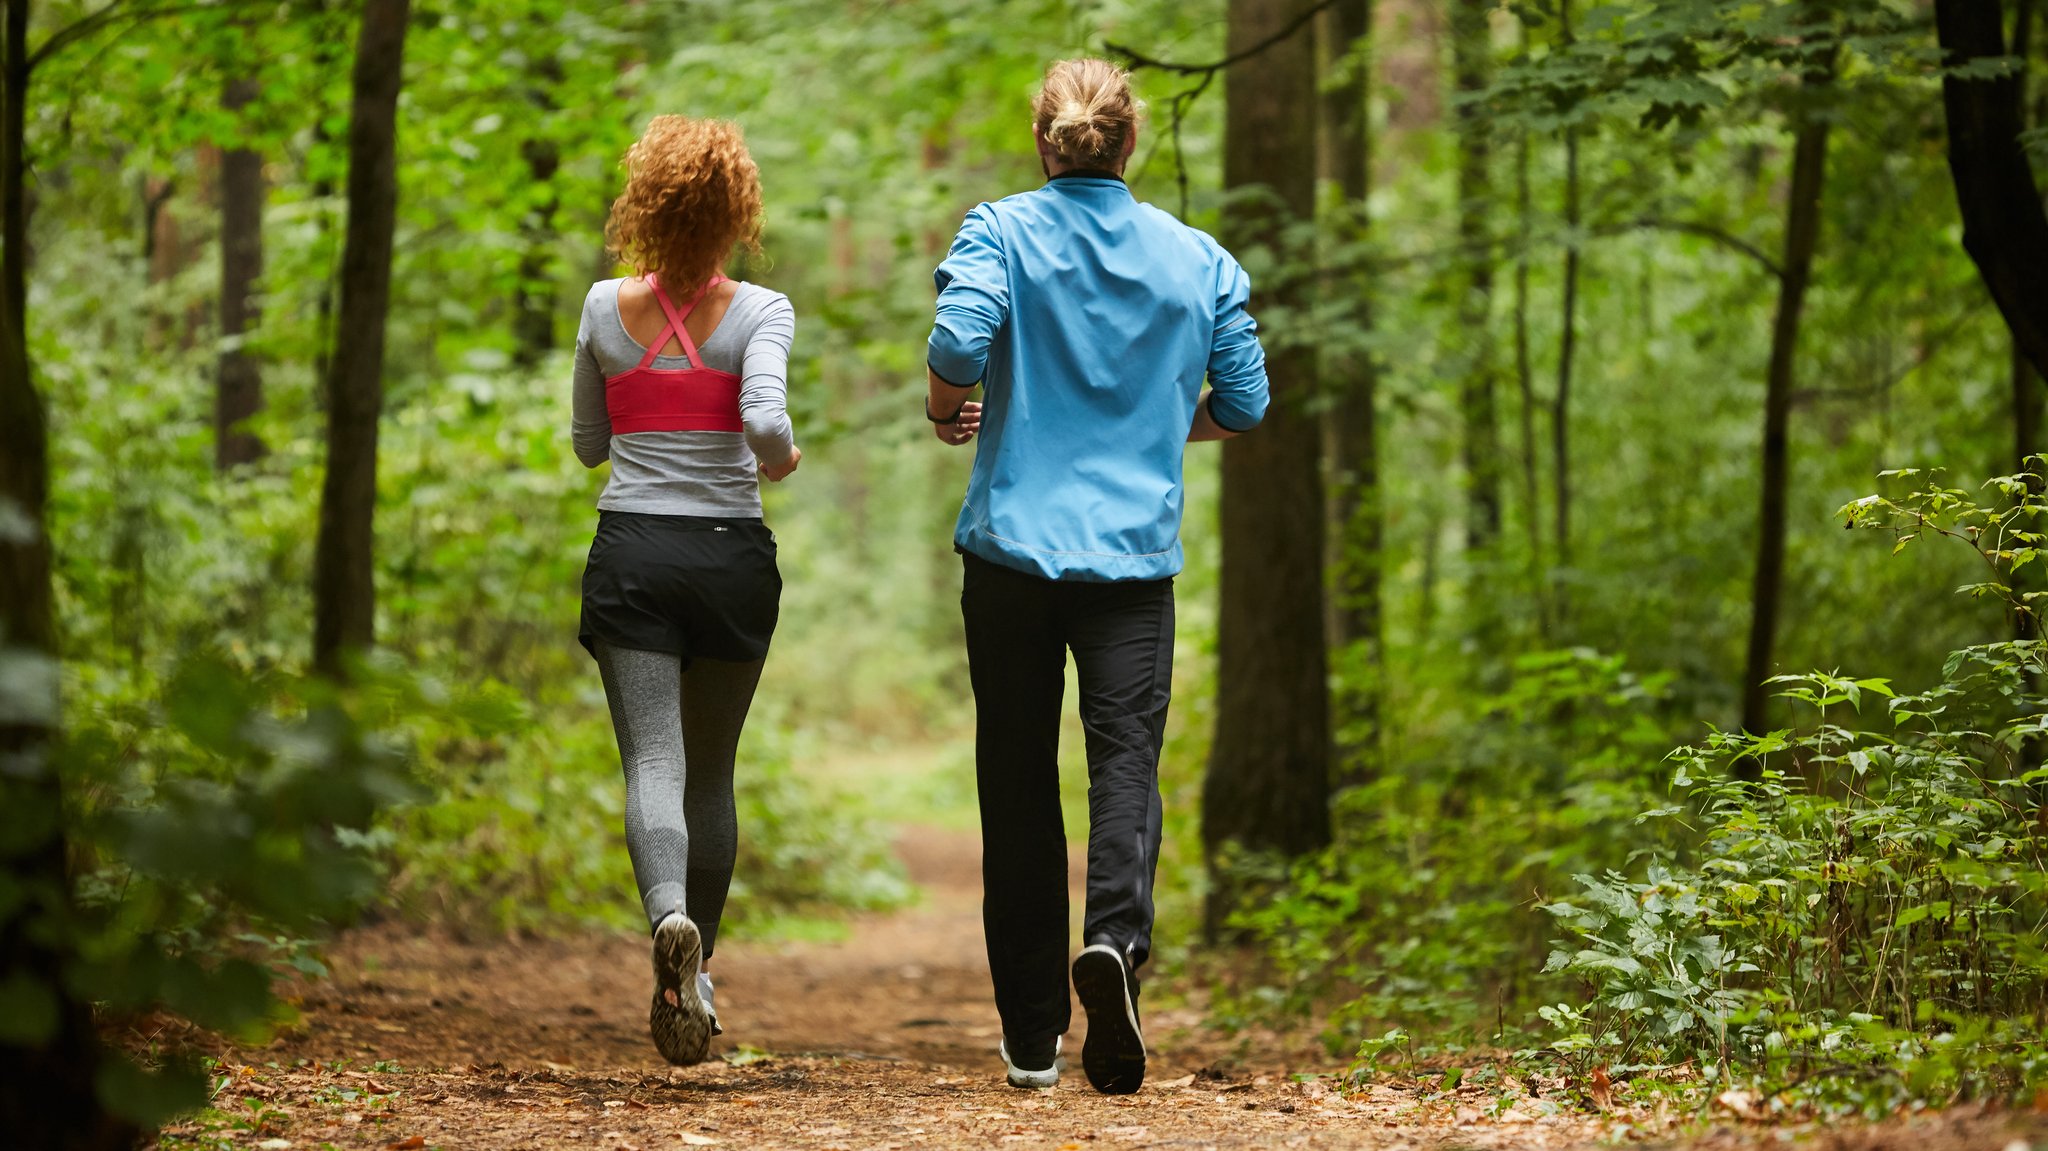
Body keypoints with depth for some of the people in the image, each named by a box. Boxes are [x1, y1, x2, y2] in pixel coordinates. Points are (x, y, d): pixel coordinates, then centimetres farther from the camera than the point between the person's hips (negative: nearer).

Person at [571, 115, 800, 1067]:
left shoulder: (606, 310, 3)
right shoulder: (760, 313, -5)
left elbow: (589, 446, 11)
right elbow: (765, 419, -20)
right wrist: (783, 457, 1)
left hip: (631, 551, 0)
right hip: (732, 554, 0)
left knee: (652, 761, -8)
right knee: (710, 773, 13)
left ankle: (669, 913, -36)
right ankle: (695, 978, 19)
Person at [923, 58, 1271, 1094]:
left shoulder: (1000, 231, -2)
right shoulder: (1199, 259, 6)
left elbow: (959, 344, -18)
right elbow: (1244, 405, 10)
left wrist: (944, 411, 3)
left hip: (1014, 542, -1)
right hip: (1136, 551, 1)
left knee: (1018, 782, 7)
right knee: (1127, 757, -2)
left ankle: (1032, 1039, 11)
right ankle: (1115, 937, -33)